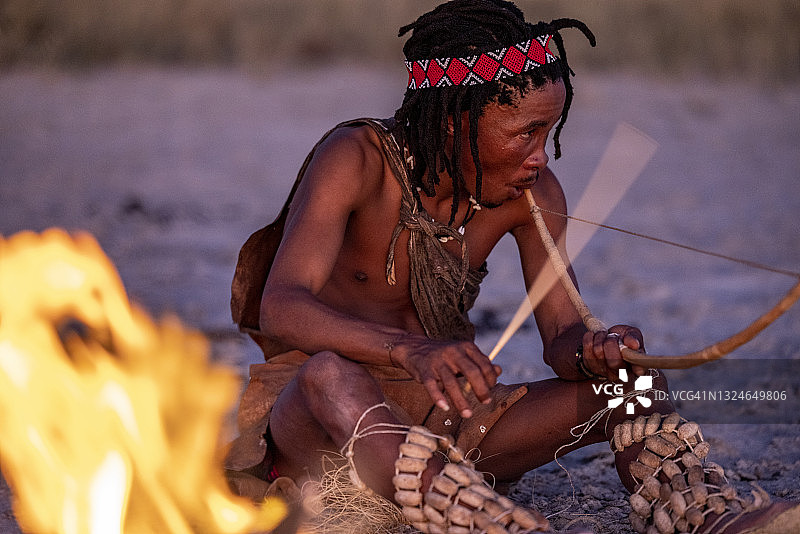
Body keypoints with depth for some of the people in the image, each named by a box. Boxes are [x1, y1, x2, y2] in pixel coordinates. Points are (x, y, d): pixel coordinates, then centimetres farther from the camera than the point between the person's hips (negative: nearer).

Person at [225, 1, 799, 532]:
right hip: (304, 422, -5)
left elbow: (562, 333, -4)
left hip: (440, 420, 5)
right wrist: (412, 351, -50)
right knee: (330, 373, -41)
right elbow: (281, 308, -32)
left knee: (627, 376, -14)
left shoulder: (532, 194, -2)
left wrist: (593, 353, -31)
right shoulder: (358, 158, -19)